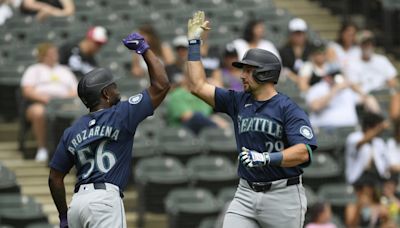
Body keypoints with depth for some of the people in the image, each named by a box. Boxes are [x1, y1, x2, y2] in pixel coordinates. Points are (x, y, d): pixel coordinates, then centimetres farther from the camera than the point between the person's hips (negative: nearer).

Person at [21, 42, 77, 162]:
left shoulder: (65, 71, 33)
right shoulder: (34, 70, 23)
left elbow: (75, 91, 22)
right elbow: (27, 91, 7)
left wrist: (69, 98, -3)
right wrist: (43, 97, -11)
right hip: (39, 102, -2)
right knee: (38, 112, -41)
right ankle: (42, 148, -32)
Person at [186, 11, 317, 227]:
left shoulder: (289, 109, -9)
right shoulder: (238, 102, 10)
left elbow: (302, 152, -20)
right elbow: (198, 86, 11)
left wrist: (265, 158, -31)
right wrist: (194, 43, 10)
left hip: (283, 195, -5)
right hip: (246, 194, 5)